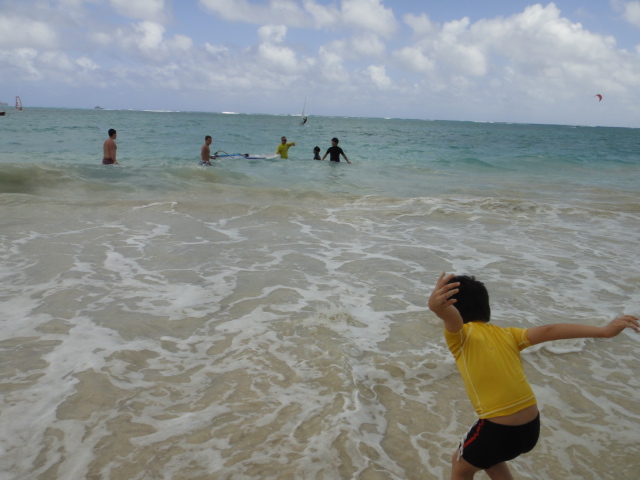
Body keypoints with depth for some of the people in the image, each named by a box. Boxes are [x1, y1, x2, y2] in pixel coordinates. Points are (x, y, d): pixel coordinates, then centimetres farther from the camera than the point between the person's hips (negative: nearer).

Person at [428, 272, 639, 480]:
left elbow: (449, 313, -30)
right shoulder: (507, 335, 7)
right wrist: (605, 331, -6)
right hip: (532, 428, 6)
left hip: (498, 431, -6)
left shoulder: (460, 334, -8)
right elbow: (548, 331, -3)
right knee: (487, 456, 35)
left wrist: (437, 305, -53)